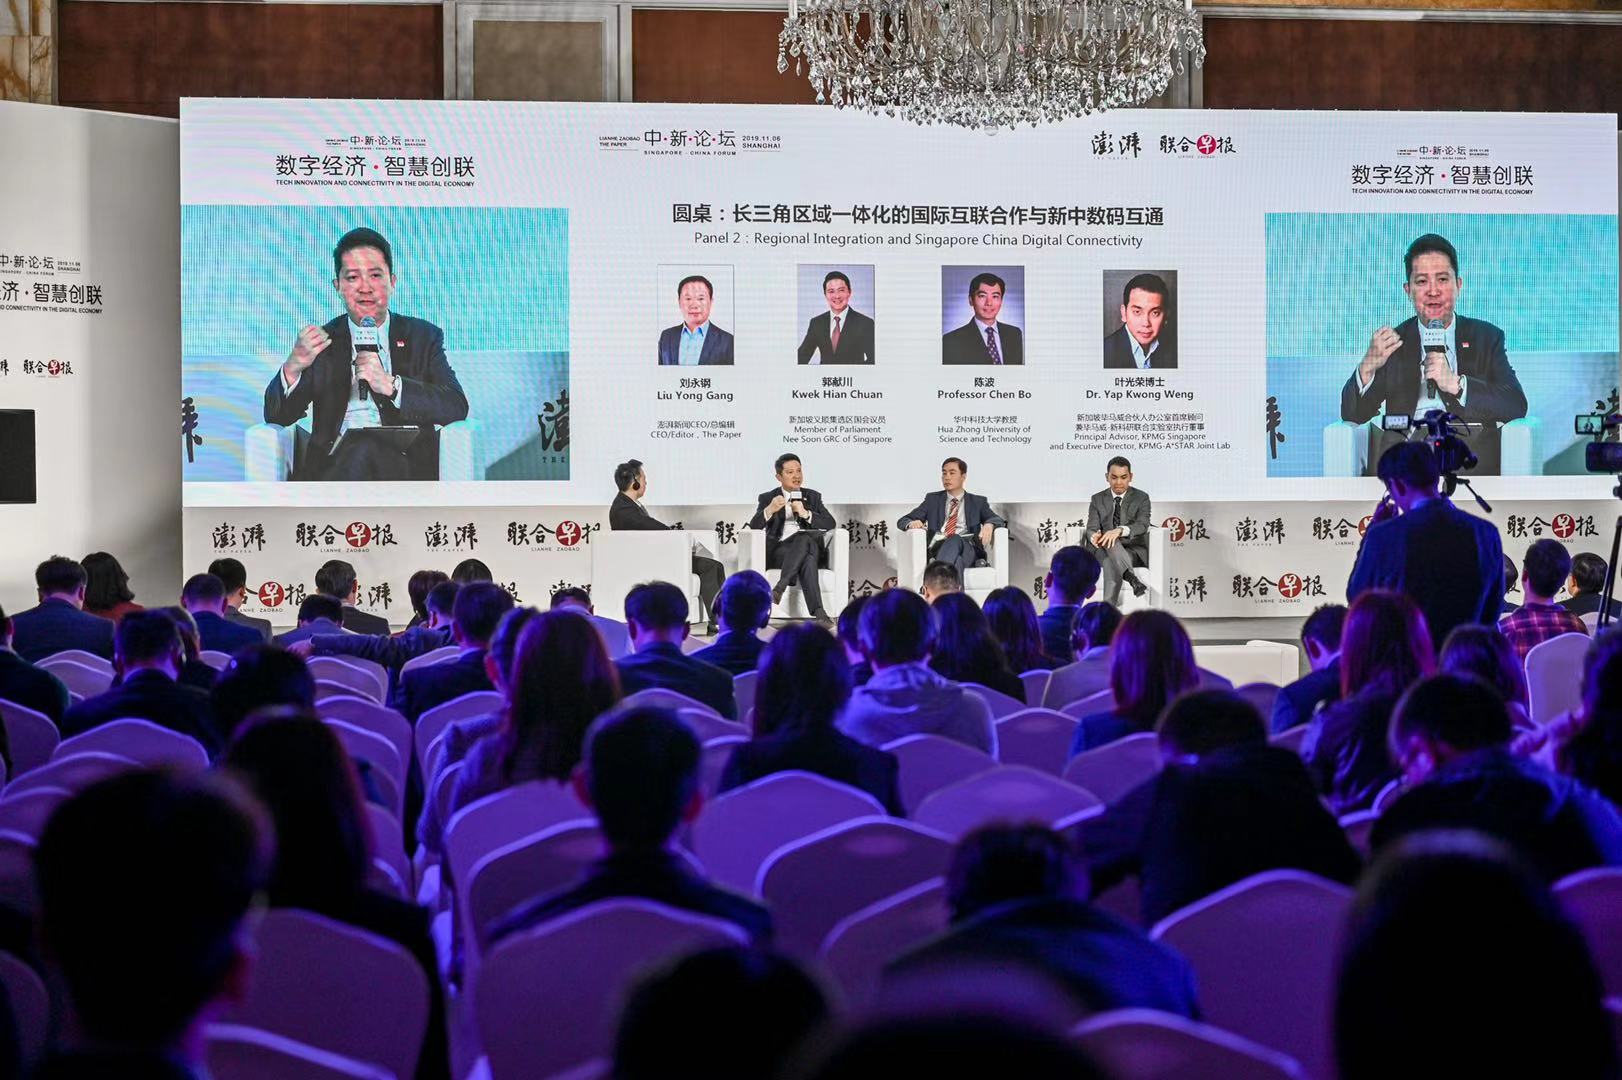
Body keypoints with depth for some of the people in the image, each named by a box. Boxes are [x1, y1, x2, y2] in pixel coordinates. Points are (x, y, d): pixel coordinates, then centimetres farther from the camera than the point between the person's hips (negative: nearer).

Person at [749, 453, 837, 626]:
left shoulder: (813, 497, 18)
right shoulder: (767, 498, 12)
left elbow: (831, 524, 3)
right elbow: (754, 526, -4)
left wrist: (806, 514, -13)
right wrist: (769, 510, -25)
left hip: (808, 548, 1)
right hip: (777, 552, -1)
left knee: (805, 540, -37)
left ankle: (780, 586, -40)